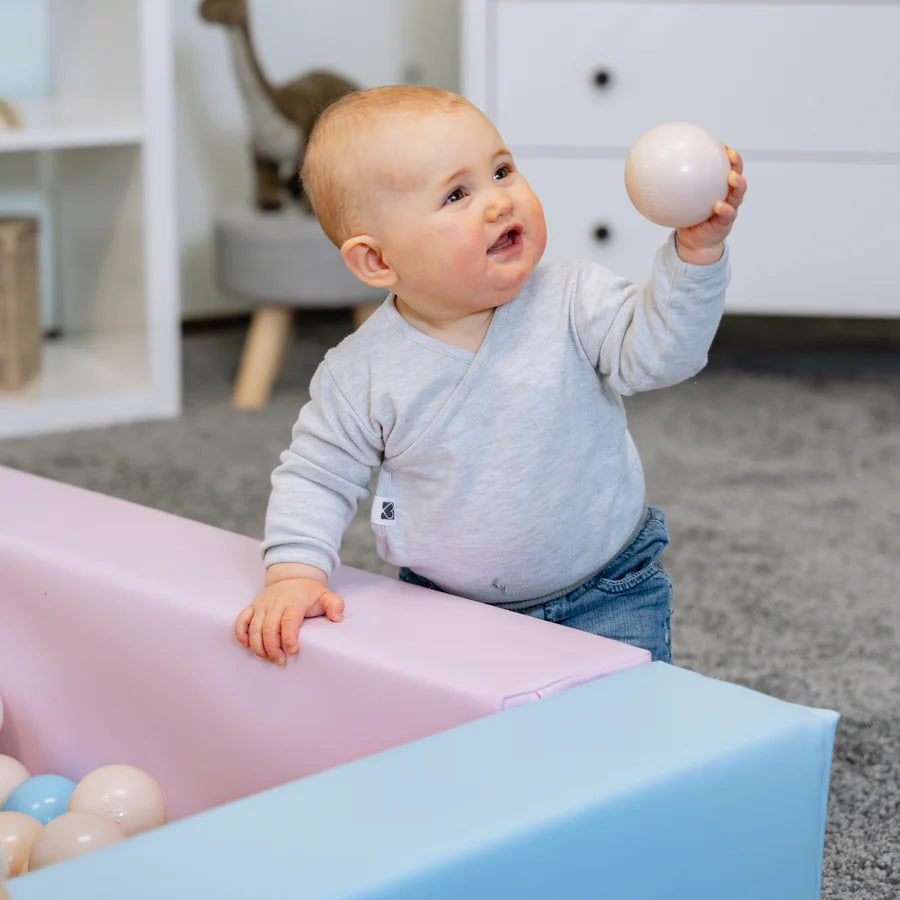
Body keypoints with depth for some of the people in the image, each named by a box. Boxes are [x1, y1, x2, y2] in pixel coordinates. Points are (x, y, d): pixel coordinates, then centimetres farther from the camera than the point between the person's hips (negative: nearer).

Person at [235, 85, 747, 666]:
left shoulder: (572, 301, -9)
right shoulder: (365, 373, -10)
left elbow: (657, 349, -18)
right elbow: (317, 479, 0)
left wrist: (697, 249, -31)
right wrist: (295, 575, -12)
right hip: (446, 607, 1)